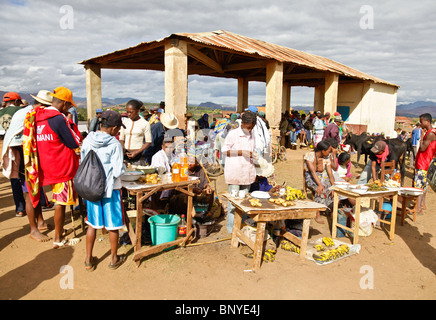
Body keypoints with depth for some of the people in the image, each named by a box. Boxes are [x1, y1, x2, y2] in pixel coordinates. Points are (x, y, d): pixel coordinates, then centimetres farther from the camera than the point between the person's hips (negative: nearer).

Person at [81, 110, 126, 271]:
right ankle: (114, 259, 26)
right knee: (113, 225, 11)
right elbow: (117, 172, -19)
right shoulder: (114, 144, -16)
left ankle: (89, 260, 26)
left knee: (92, 224, 16)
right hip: (110, 188, -4)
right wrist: (123, 166, 1)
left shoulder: (87, 141, -2)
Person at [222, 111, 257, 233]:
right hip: (234, 171, -5)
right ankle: (231, 225, 7)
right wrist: (241, 152, -16)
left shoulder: (251, 135, 13)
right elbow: (225, 150, -7)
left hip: (247, 172, 6)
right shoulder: (233, 134, -5)